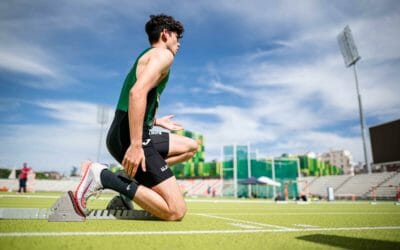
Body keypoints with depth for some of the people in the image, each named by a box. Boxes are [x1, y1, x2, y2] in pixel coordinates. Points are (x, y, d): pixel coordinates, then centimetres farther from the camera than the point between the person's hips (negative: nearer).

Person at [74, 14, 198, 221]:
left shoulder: (148, 56, 25)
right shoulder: (163, 54, -3)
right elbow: (137, 93, -23)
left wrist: (156, 121, 33)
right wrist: (136, 144, -27)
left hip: (122, 134, 10)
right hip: (131, 137, -10)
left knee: (191, 147, 23)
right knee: (176, 211, -13)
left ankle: (136, 175, 8)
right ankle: (103, 176, -12)